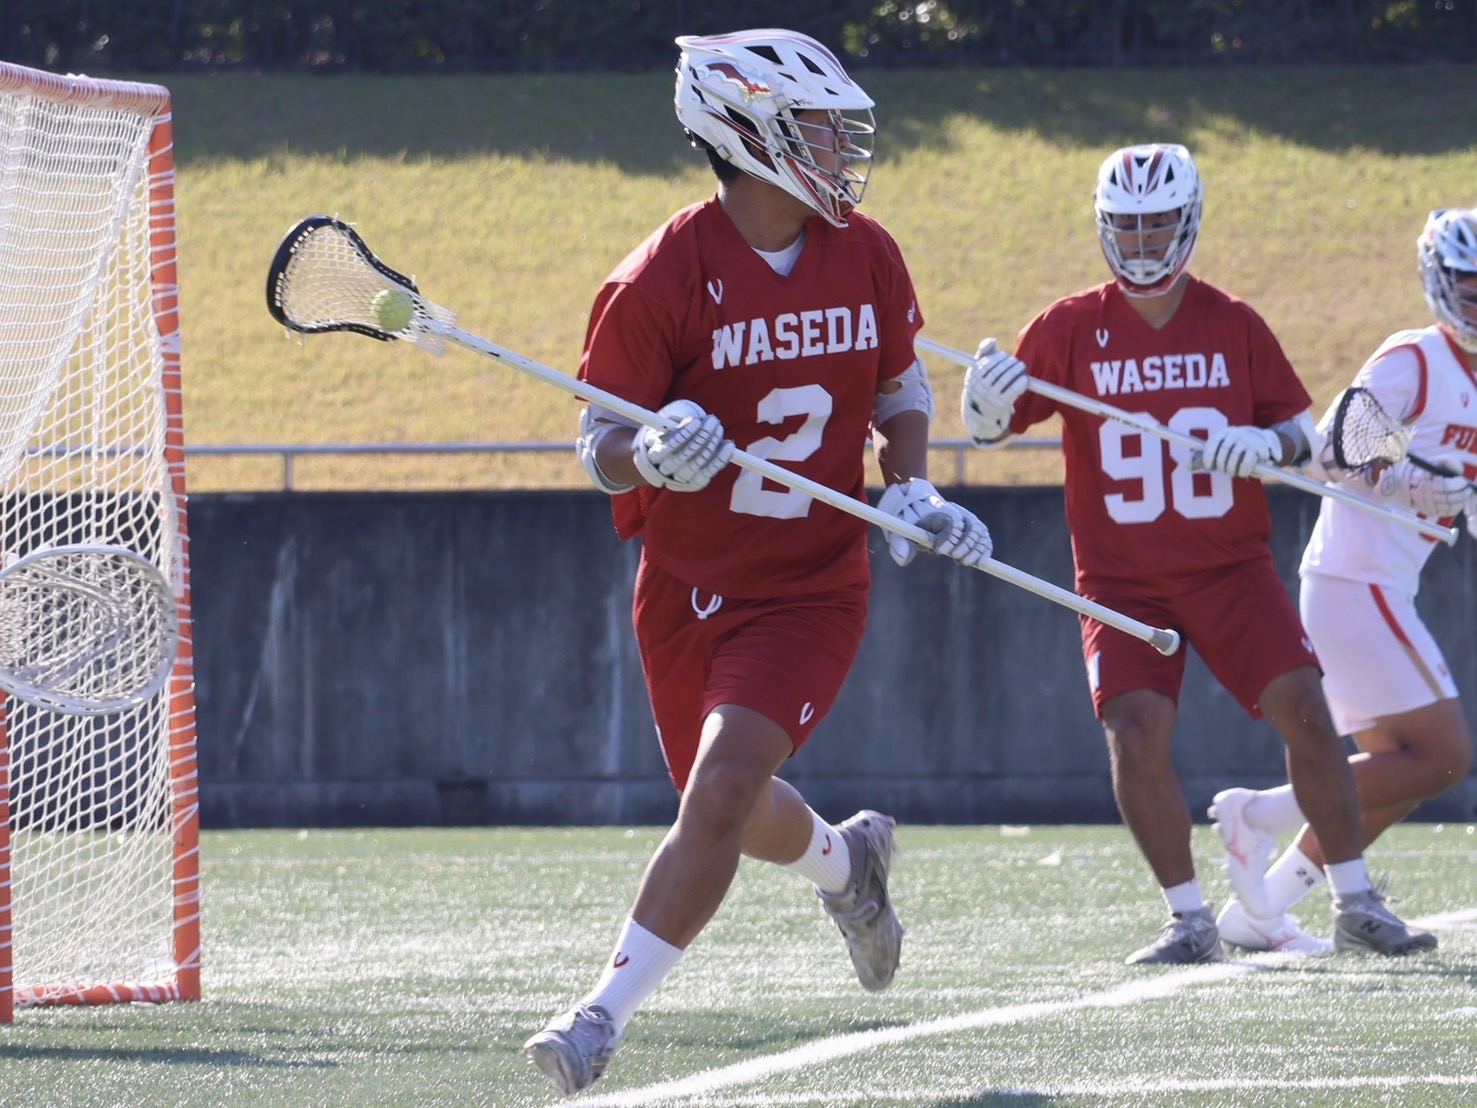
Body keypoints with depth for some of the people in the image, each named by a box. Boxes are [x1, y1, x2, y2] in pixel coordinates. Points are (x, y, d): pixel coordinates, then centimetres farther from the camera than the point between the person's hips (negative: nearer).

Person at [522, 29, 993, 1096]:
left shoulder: (866, 257, -3)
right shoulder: (663, 278, -15)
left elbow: (903, 385, 15)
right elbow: (600, 443, -11)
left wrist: (911, 490, -2)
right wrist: (650, 456, -34)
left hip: (814, 587, 0)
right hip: (689, 587, 0)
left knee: (724, 787, -20)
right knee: (734, 811, 15)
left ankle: (608, 1012, -14)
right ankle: (846, 861, 51)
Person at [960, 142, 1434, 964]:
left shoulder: (1234, 325, 2)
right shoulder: (1073, 328, -1)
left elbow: (1304, 431, 7)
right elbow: (997, 426, -5)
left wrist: (1267, 445, -16)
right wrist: (986, 404, -28)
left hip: (1232, 571, 1)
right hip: (1122, 580, -1)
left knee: (1303, 708, -12)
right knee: (1136, 734, -19)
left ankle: (1356, 900, 3)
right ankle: (1191, 920, -5)